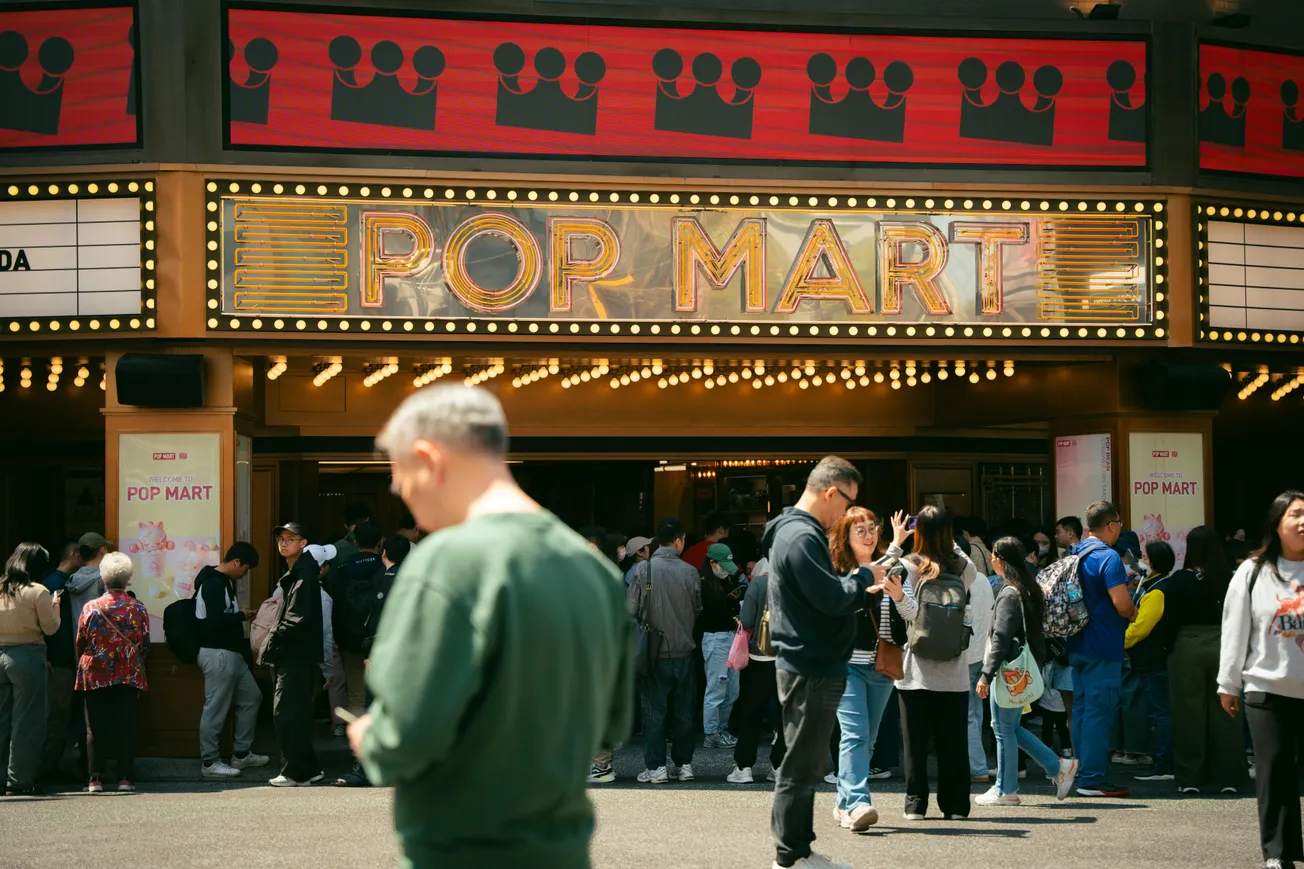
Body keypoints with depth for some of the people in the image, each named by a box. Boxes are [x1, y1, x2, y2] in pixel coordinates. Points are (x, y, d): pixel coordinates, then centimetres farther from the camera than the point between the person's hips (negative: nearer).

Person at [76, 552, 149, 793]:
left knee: (97, 727, 3)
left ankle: (96, 778, -2)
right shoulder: (138, 609, -2)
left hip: (96, 676, 0)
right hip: (129, 675, 1)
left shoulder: (90, 608, -4)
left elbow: (80, 644, 4)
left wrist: (83, 664, 23)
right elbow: (145, 644, 4)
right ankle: (125, 778, 2)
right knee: (126, 726, 4)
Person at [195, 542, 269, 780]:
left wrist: (240, 614, 6)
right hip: (217, 654, -11)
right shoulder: (213, 583, -17)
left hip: (231, 653, 11)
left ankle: (241, 754, 26)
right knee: (216, 709, -5)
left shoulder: (226, 581, 15)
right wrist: (241, 616, -12)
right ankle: (209, 763, 2)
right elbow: (216, 620, -26)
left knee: (251, 697, 18)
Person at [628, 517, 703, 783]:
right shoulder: (689, 572, -6)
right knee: (684, 710, 12)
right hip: (684, 651, 2)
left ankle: (656, 767, 3)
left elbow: (631, 609, -9)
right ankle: (684, 764, 16)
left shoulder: (644, 569, -11)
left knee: (654, 711, 4)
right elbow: (697, 610, 4)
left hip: (654, 652, -2)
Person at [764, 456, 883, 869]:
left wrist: (863, 587, 9)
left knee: (806, 764, 16)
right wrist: (864, 575, -7)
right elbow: (833, 599, -23)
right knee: (802, 766, -3)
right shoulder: (802, 538, -19)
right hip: (811, 669, -11)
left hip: (807, 667, 11)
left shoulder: (796, 531, 15)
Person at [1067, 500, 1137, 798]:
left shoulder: (1076, 555, 12)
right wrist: (1134, 613, 0)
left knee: (1082, 708, 13)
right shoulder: (1108, 557, -16)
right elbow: (1123, 605, -22)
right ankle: (1092, 779, -6)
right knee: (1099, 710, -6)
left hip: (1078, 645, 9)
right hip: (1103, 647, -9)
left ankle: (1082, 773, 18)